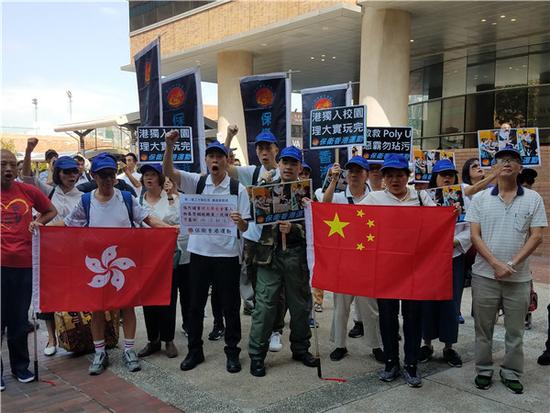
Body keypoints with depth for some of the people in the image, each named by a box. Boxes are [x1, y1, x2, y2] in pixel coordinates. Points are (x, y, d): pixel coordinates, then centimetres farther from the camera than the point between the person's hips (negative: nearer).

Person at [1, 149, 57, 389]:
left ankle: (20, 366, 28)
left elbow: (51, 211, 17)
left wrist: (39, 222, 0)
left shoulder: (28, 191, 3)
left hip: (24, 264, 2)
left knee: (20, 321, 13)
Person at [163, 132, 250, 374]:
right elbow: (168, 171, -10)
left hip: (227, 255, -2)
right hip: (199, 253, 2)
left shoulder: (238, 189, -3)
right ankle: (194, 351, 27)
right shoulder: (197, 182, 2)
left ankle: (232, 352, 24)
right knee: (195, 304, 12)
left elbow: (244, 227, -4)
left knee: (230, 306, 8)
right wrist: (169, 146, -24)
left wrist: (239, 221, -27)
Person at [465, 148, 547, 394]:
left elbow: (536, 236, -3)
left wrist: (512, 264, -14)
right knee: (483, 327, 9)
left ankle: (511, 373, 25)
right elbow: (475, 236, -3)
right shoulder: (480, 199, 1)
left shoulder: (533, 199, 2)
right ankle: (484, 370, 23)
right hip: (485, 274, 0)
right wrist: (496, 264, -15)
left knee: (515, 330, 10)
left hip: (519, 277, 0)